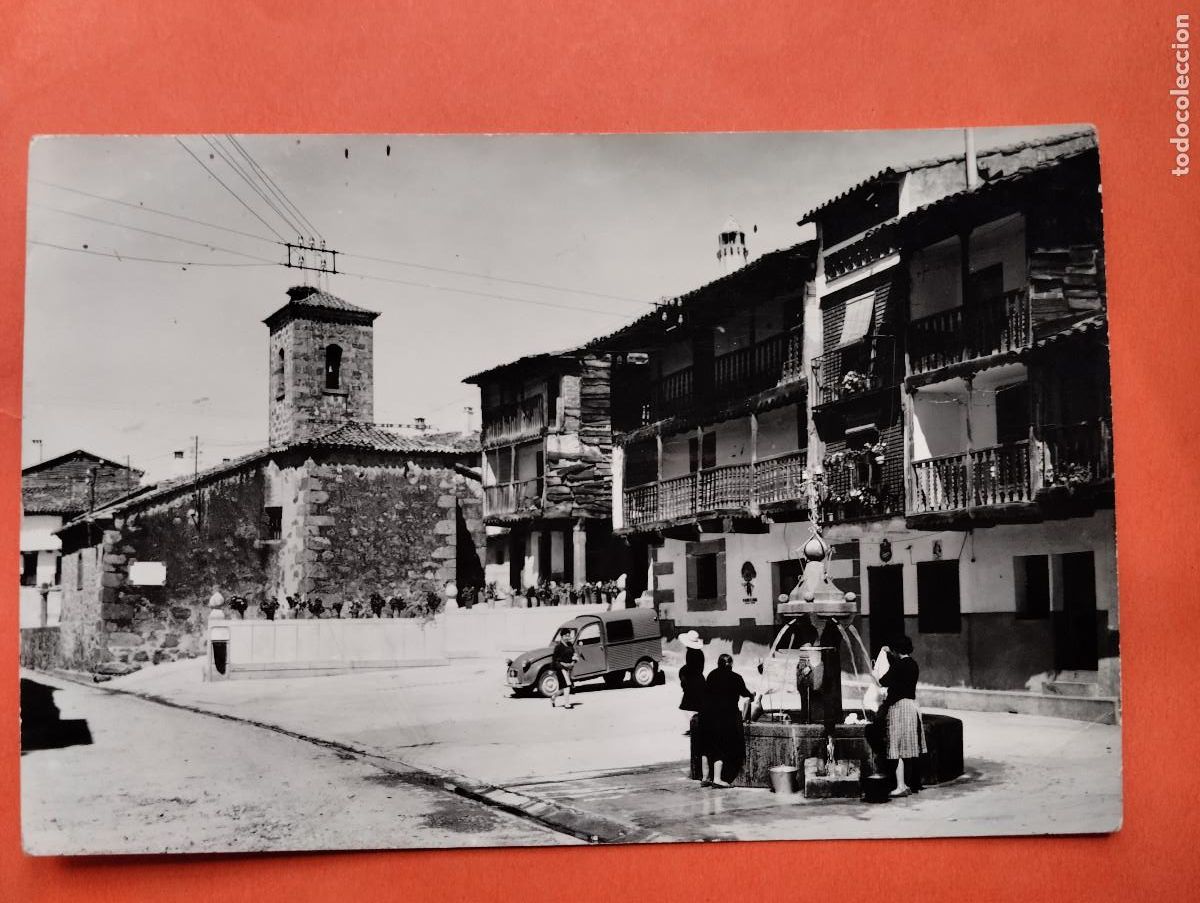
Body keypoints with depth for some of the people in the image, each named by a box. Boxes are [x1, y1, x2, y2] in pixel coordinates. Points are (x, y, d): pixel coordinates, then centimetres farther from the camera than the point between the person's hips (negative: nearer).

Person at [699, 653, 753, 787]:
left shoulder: (712, 675, 7)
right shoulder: (735, 678, -4)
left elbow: (707, 693, 13)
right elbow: (744, 693, 11)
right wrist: (752, 695, 33)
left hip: (707, 715, 4)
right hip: (725, 716, -4)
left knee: (708, 747, 13)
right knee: (722, 747, 0)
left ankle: (706, 777, 15)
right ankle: (717, 778, -4)